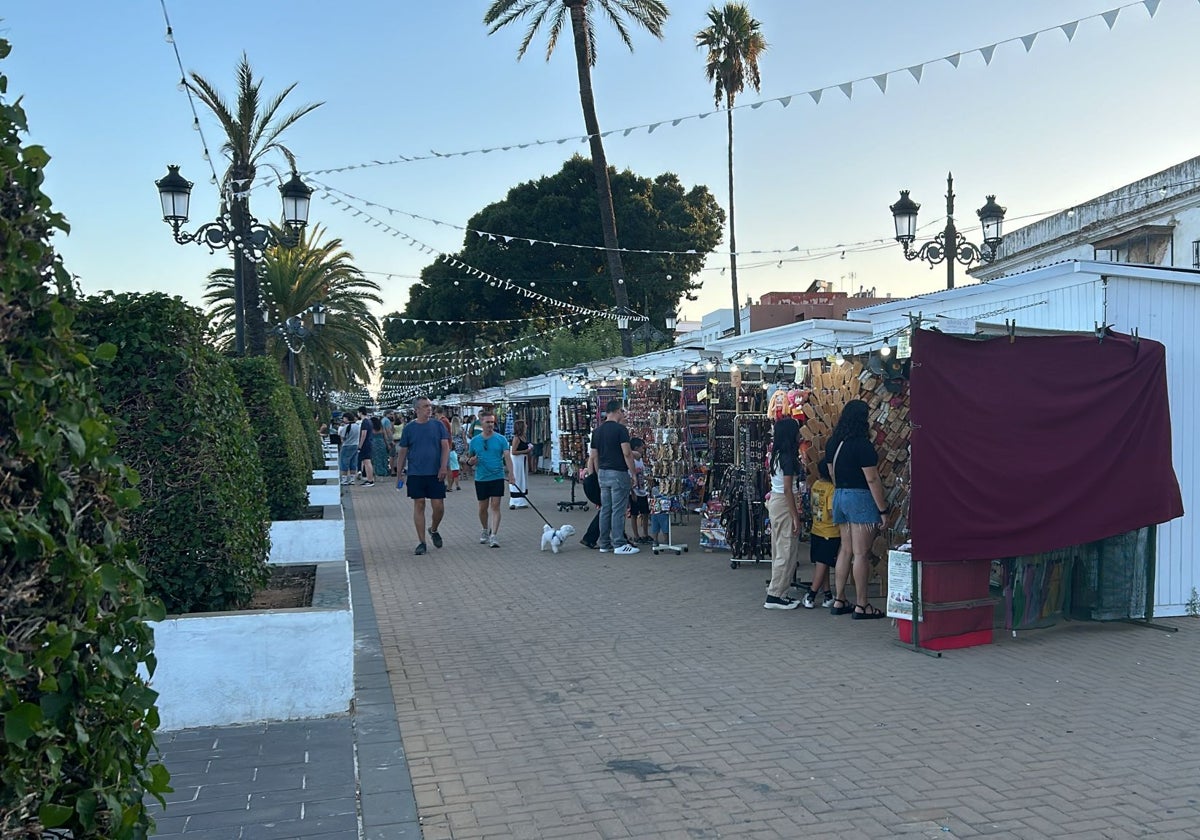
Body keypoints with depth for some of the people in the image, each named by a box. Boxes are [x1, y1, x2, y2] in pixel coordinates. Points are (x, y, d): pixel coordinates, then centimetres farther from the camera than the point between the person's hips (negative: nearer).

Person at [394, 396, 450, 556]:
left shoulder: (438, 425, 5)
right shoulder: (409, 428, 4)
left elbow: (445, 446, 0)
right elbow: (402, 452, 8)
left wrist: (443, 466, -13)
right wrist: (399, 474, 6)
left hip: (435, 473, 0)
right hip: (415, 474, 0)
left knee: (439, 506, -1)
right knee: (419, 506, 1)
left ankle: (433, 530, 29)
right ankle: (421, 542, 9)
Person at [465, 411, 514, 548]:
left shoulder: (501, 439, -1)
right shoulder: (474, 440, 5)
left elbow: (507, 457, -8)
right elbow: (469, 458, 15)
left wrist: (510, 473, -21)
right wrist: (471, 461, -10)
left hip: (497, 477, -2)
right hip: (481, 479, 2)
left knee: (495, 506, -7)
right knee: (483, 507, 10)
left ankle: (494, 536, -9)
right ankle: (484, 531, 32)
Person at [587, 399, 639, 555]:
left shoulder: (597, 430, 10)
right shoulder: (620, 429, -11)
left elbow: (593, 456, 12)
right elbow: (627, 453, -17)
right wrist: (633, 473, -8)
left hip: (603, 473, 7)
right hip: (618, 473, -7)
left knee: (605, 509, 10)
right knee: (618, 510, -4)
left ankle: (605, 543, 14)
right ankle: (619, 544, -2)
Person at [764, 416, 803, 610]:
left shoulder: (777, 455, 9)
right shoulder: (788, 458, -17)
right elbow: (787, 489, -19)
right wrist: (795, 517, -17)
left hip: (774, 501, 9)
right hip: (783, 504, -9)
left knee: (780, 549, 14)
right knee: (786, 551, -4)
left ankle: (777, 592, 19)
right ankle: (774, 596, -1)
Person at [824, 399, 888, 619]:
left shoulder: (833, 443, 9)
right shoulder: (862, 445, -15)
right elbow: (872, 480, -15)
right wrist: (883, 509, -10)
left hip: (839, 496, 8)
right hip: (860, 497, -8)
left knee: (845, 549, 14)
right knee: (861, 553, -3)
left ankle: (839, 601, 16)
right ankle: (861, 605, 1)